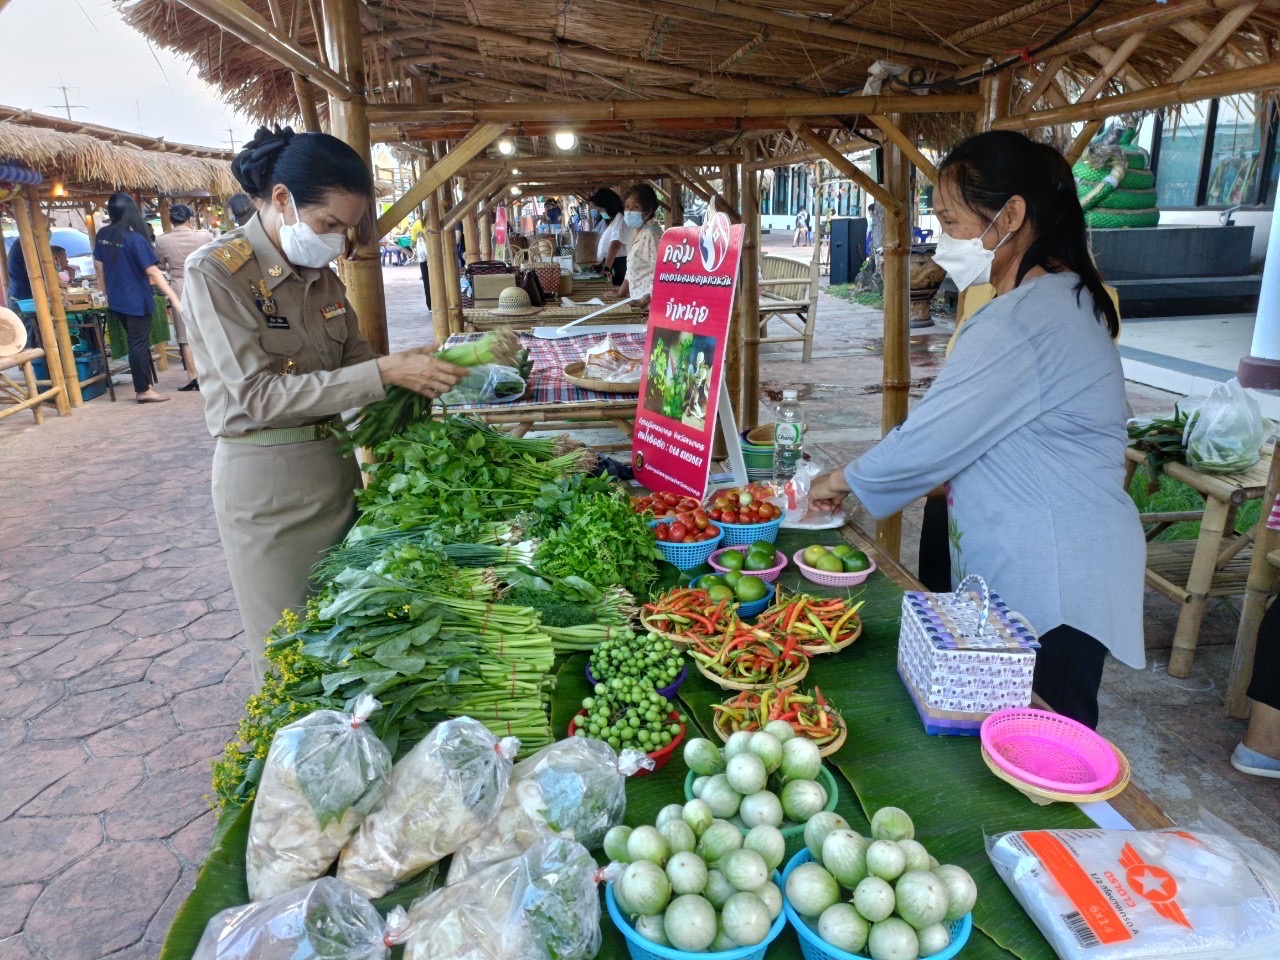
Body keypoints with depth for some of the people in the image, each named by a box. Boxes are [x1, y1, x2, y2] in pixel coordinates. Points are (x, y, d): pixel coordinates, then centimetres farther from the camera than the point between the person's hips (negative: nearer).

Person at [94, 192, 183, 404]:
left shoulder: (102, 235, 4)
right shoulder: (134, 238, -17)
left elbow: (98, 265, 14)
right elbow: (152, 271, -21)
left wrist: (107, 293, 26)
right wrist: (175, 299, -22)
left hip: (116, 300, 7)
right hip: (136, 300, -7)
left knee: (136, 342, 17)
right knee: (139, 344, -1)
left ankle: (143, 384, 23)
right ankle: (143, 390, 5)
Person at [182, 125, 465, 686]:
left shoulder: (320, 275, 6)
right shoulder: (216, 272, -14)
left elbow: (354, 359, 11)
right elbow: (258, 394, -21)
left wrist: (416, 369, -11)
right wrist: (385, 373, -27)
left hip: (335, 462, 6)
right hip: (264, 477, -6)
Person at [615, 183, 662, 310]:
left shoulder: (650, 234, -15)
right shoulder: (636, 232, 13)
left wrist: (644, 301, -20)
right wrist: (620, 293, 21)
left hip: (649, 303, -8)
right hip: (637, 300, 8)